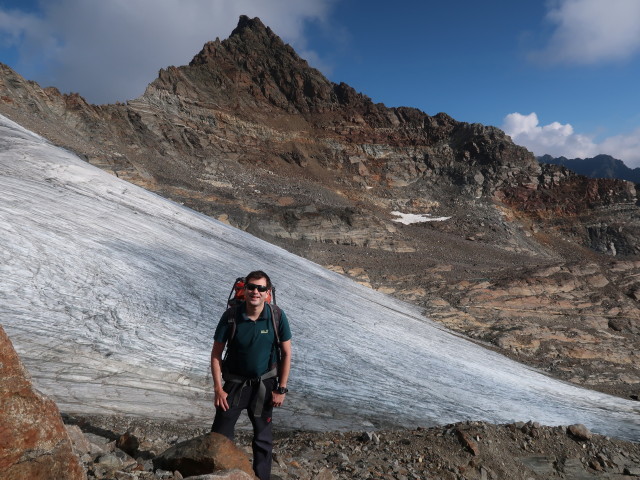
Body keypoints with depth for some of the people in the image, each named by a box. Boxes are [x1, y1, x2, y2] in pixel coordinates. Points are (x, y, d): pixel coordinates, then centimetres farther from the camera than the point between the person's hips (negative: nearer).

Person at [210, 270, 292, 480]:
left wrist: (281, 389, -7)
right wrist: (218, 389, -10)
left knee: (263, 437, 14)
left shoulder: (277, 316, -17)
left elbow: (286, 353, -7)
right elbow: (216, 354, -8)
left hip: (264, 384, 0)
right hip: (235, 383, 0)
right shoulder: (231, 316, -18)